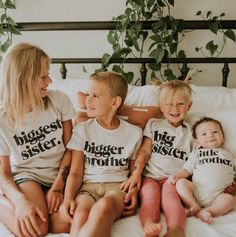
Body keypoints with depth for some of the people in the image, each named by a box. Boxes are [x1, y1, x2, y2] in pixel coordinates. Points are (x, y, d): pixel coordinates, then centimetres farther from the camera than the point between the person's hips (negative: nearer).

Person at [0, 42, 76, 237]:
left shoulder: (59, 100, -6)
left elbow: (70, 148, 0)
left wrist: (57, 187, -11)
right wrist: (21, 200, -27)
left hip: (59, 175, 3)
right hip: (25, 176, -3)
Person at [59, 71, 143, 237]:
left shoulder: (134, 133, 7)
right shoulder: (82, 129, 8)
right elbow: (75, 172, 3)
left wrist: (134, 192, -8)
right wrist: (68, 198, -16)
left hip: (118, 186, 0)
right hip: (88, 186, 1)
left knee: (103, 207, -38)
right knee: (81, 214, -37)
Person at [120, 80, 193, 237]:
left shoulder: (190, 131, 18)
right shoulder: (154, 125, 18)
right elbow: (145, 151, 8)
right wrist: (136, 173, -5)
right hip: (151, 176, 1)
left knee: (169, 192, -32)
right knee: (150, 194, -30)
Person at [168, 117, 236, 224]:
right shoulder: (196, 153, 23)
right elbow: (187, 170, 15)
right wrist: (176, 175, -5)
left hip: (218, 195, 0)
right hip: (196, 190, 1)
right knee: (181, 182, -22)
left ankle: (203, 212, -38)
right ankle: (195, 206, -29)